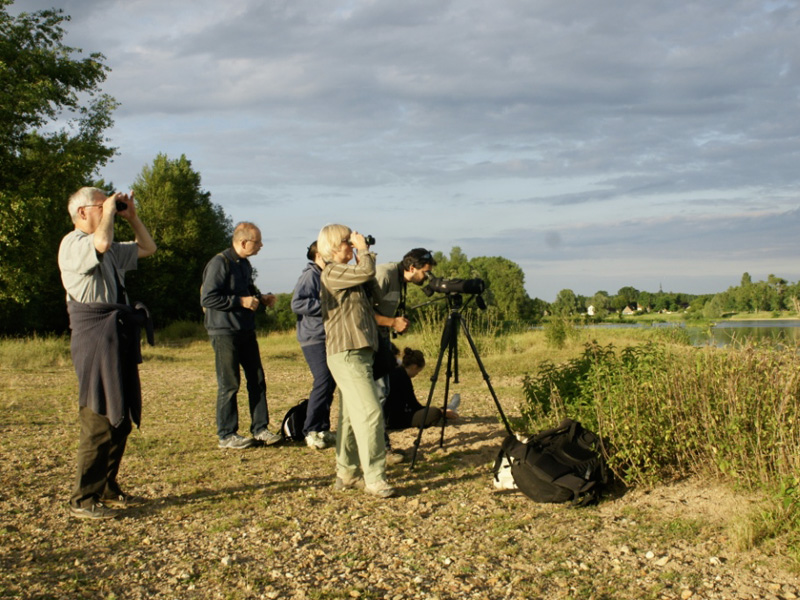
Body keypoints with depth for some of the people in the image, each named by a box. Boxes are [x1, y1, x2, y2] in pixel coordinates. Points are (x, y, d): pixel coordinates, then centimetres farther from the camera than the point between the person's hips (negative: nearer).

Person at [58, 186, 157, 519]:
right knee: (99, 421, -10)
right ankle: (83, 499, -2)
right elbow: (101, 243, -30)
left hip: (119, 340, 9)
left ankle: (108, 489, 22)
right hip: (96, 340, -9)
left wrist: (132, 217, 18)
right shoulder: (73, 244, -8)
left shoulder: (112, 251, 20)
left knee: (121, 420, 12)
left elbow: (147, 247, 31)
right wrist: (110, 211, -13)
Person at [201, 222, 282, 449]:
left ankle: (260, 428, 16)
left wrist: (260, 298, 6)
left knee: (257, 380, 8)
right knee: (229, 385, -2)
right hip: (224, 332, -8)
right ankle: (227, 435, 7)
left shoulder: (244, 264, 13)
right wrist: (241, 301, -20)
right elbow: (207, 298, -20)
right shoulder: (219, 263, -15)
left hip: (246, 331, 9)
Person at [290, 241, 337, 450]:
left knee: (329, 383, 9)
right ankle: (311, 431, -6)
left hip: (328, 338, 9)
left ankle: (322, 429, 16)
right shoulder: (310, 275, -10)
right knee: (323, 382, -12)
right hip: (314, 338, -9)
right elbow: (297, 303, -21)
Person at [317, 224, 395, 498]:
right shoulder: (332, 273, -11)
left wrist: (362, 253, 15)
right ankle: (374, 478, -15)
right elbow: (367, 272, -23)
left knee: (351, 415, 13)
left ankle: (346, 473, 19)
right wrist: (364, 249, -6)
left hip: (356, 352, 10)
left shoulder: (344, 273, 19)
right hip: (346, 354, -10)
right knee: (370, 412, -16)